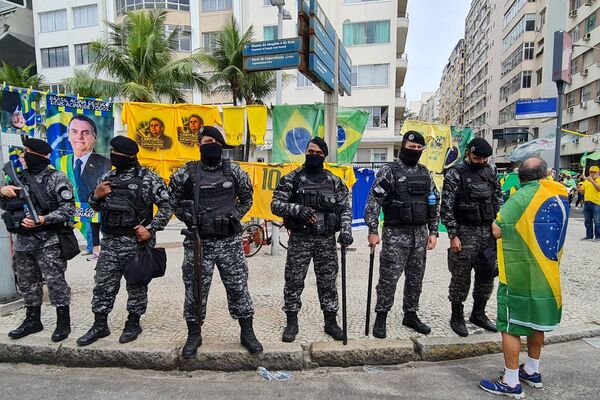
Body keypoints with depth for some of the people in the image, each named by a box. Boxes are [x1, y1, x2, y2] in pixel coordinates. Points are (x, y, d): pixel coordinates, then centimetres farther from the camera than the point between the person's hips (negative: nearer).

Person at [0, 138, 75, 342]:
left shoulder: (56, 178, -8)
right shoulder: (20, 178, 13)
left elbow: (68, 208, -13)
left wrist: (43, 220, -24)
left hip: (48, 241, -7)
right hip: (23, 240, 7)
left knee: (55, 281, -3)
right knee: (26, 282, 15)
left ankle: (63, 322, 9)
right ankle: (32, 320, 30)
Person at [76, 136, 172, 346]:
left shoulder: (149, 178, -8)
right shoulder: (107, 177, 11)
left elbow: (167, 206, -8)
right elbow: (95, 206, 20)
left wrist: (151, 229, -16)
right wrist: (96, 196, -2)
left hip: (136, 242, -5)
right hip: (110, 241, 5)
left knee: (137, 285, 8)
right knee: (103, 284, 10)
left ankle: (133, 323, 25)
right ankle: (100, 325, 26)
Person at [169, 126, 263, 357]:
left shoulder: (234, 172, 2)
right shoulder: (186, 174, -1)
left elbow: (247, 199, 15)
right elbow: (173, 201, 11)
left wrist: (234, 217, 4)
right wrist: (190, 221, 1)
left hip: (230, 241, 1)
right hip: (198, 242, 0)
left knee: (238, 287, 7)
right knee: (195, 290, 9)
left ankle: (247, 333, 23)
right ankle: (194, 335, 28)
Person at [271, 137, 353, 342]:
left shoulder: (334, 181, 7)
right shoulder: (291, 179, -1)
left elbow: (345, 208, 7)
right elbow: (276, 205, -6)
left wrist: (346, 230, -9)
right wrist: (298, 209, -23)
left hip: (326, 240, 2)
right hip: (300, 239, -2)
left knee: (328, 283, 9)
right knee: (294, 282, 4)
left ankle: (331, 322, 24)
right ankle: (292, 323, 20)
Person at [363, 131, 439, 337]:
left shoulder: (425, 173, 11)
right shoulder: (389, 171, -7)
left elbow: (433, 204, 15)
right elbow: (373, 202, -11)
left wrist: (433, 232, 9)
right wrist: (373, 231, -14)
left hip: (420, 235, 6)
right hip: (396, 234, -6)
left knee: (416, 278, 13)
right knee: (389, 278, -1)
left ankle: (410, 315, 28)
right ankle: (381, 318, 14)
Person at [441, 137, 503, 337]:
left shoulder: (491, 171, 9)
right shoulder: (455, 174, -8)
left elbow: (498, 199, 14)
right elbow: (446, 207, -11)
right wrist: (453, 235, -15)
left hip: (488, 231, 6)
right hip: (465, 232, -5)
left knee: (487, 275, 13)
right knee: (461, 277, 2)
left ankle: (478, 313, 30)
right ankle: (456, 317, 18)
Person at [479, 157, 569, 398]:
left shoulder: (522, 197, -16)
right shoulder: (561, 198, 4)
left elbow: (497, 231, -17)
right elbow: (555, 235, 17)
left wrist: (510, 224, 2)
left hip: (519, 273, -7)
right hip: (547, 274, 8)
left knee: (510, 326, 1)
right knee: (537, 322, 20)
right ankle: (532, 371, 35)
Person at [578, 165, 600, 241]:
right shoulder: (586, 181, 13)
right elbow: (583, 191, 16)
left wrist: (592, 181, -24)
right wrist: (579, 189, -5)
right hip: (587, 203, 6)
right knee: (587, 221, 10)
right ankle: (589, 236, 18)